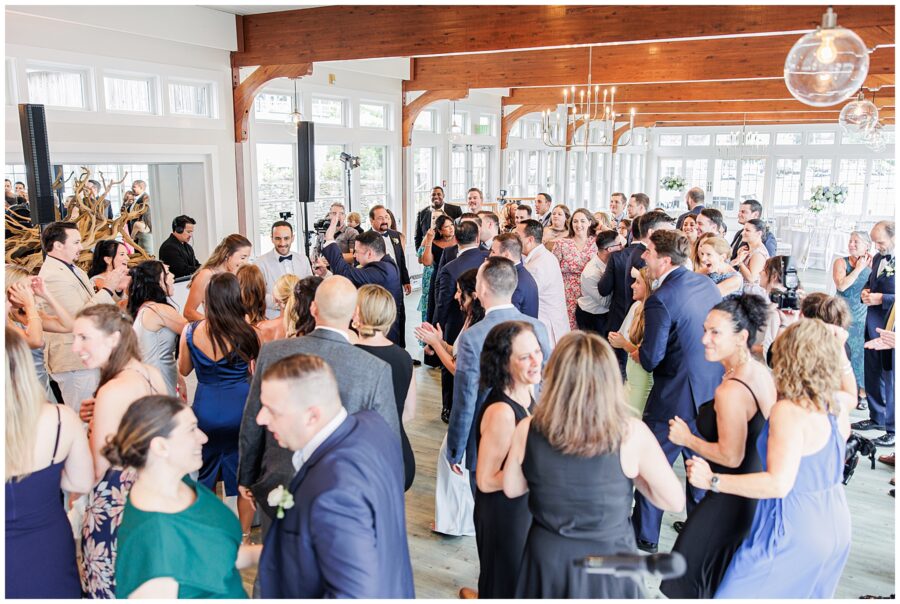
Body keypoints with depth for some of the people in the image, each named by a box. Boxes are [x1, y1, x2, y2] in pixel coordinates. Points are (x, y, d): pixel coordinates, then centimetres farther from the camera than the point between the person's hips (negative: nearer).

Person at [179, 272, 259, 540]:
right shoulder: (248, 333, -14)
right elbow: (257, 372, -1)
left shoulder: (191, 331, -7)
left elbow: (184, 370, 9)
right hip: (241, 406, -2)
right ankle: (244, 533, 25)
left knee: (204, 470, 22)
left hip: (205, 407, 2)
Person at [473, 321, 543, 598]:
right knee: (506, 585, 16)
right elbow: (486, 481, -26)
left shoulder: (527, 390, -7)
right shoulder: (501, 412, -32)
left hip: (527, 504, 8)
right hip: (503, 514, -8)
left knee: (524, 578, 29)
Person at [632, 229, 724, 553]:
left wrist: (632, 350, 0)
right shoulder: (706, 283, 1)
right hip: (712, 390, 7)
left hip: (676, 396, -7)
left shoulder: (660, 299, -22)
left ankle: (645, 536, 23)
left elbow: (650, 359, -21)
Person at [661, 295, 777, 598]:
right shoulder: (762, 372, -1)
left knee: (689, 572, 10)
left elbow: (731, 457, -26)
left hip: (731, 498, -9)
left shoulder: (731, 391, -29)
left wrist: (687, 439, -14)